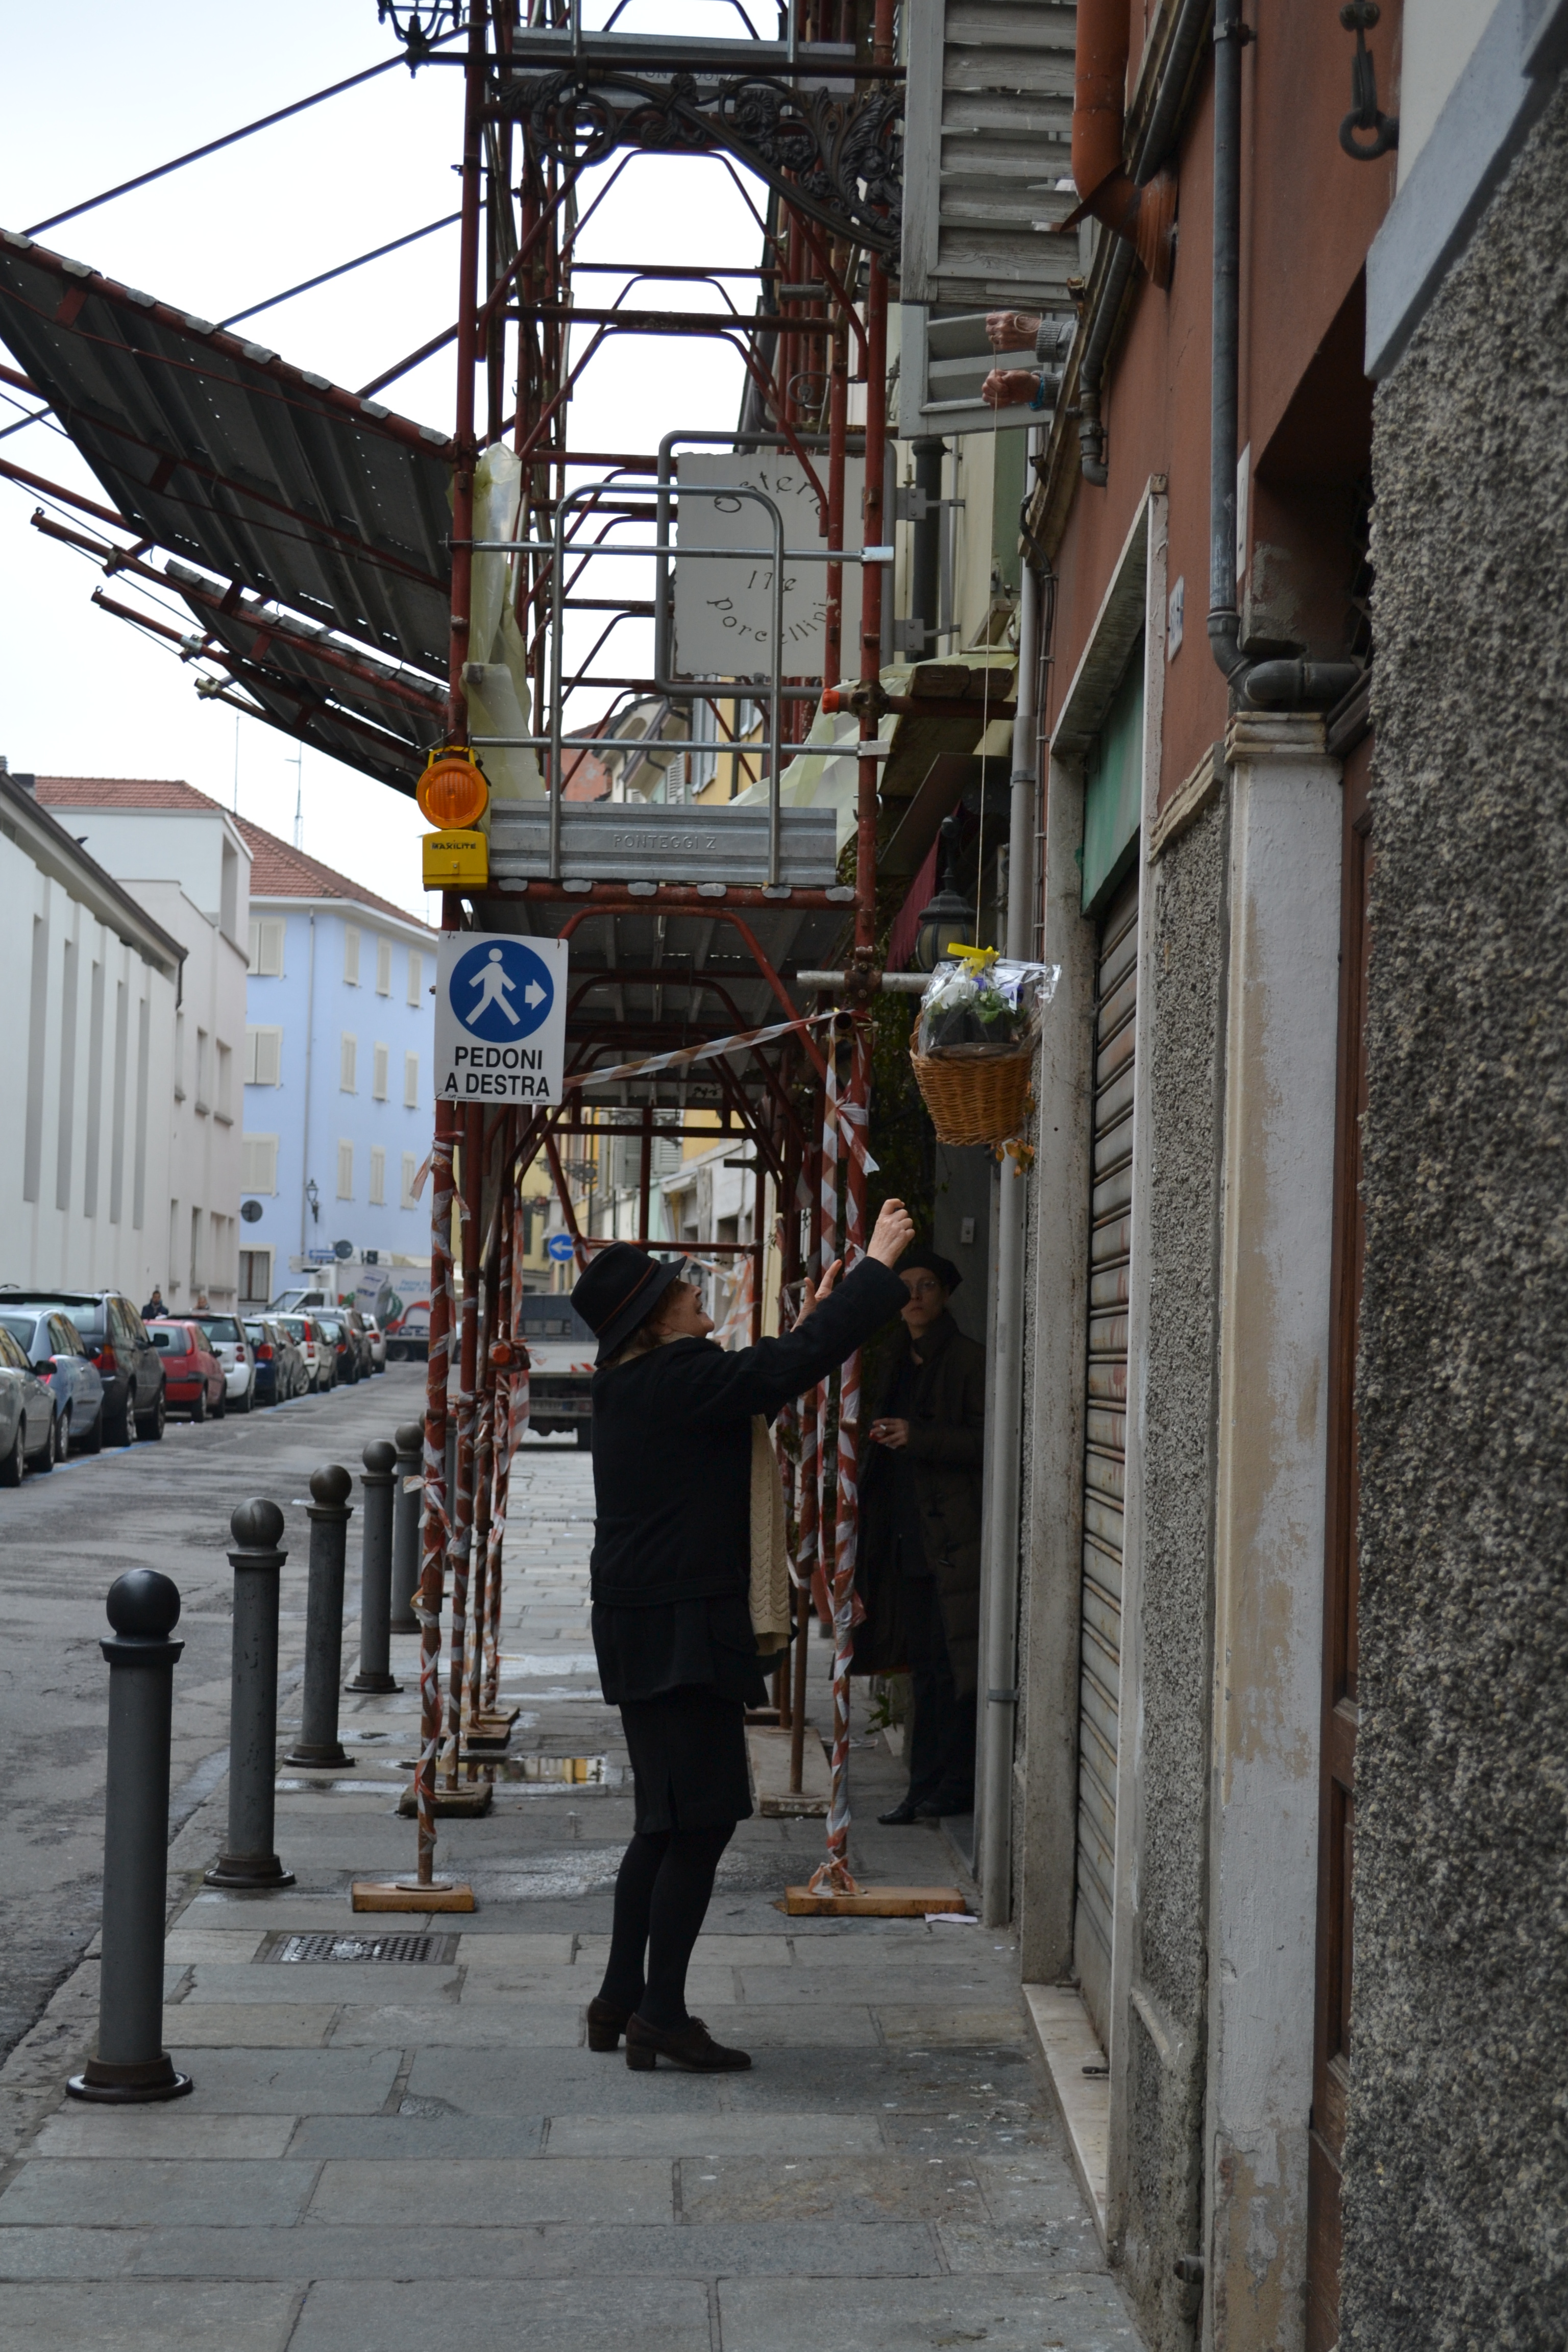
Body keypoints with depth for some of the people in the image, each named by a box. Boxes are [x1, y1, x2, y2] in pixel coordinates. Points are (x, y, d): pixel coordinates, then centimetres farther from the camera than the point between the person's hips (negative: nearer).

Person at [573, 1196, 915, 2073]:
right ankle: (661, 2014, -1)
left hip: (644, 1629, 10)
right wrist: (877, 1267, -8)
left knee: (668, 1822, 16)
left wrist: (810, 1322, 25)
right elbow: (794, 1368, -17)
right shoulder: (680, 1379, -17)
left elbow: (754, 1389, 25)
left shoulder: (633, 1385, 11)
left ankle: (622, 2002, 21)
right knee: (702, 1821, -4)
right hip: (682, 1632, -10)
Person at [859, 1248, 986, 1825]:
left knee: (951, 1664, -6)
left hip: (952, 1534, -7)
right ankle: (925, 1785, 12)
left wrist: (917, 1437, -17)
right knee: (923, 1665, 9)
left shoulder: (968, 1361, -5)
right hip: (907, 1536, 7)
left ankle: (956, 1785, 0)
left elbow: (986, 1442, -11)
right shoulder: (898, 1364, 18)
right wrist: (881, 1437, 10)